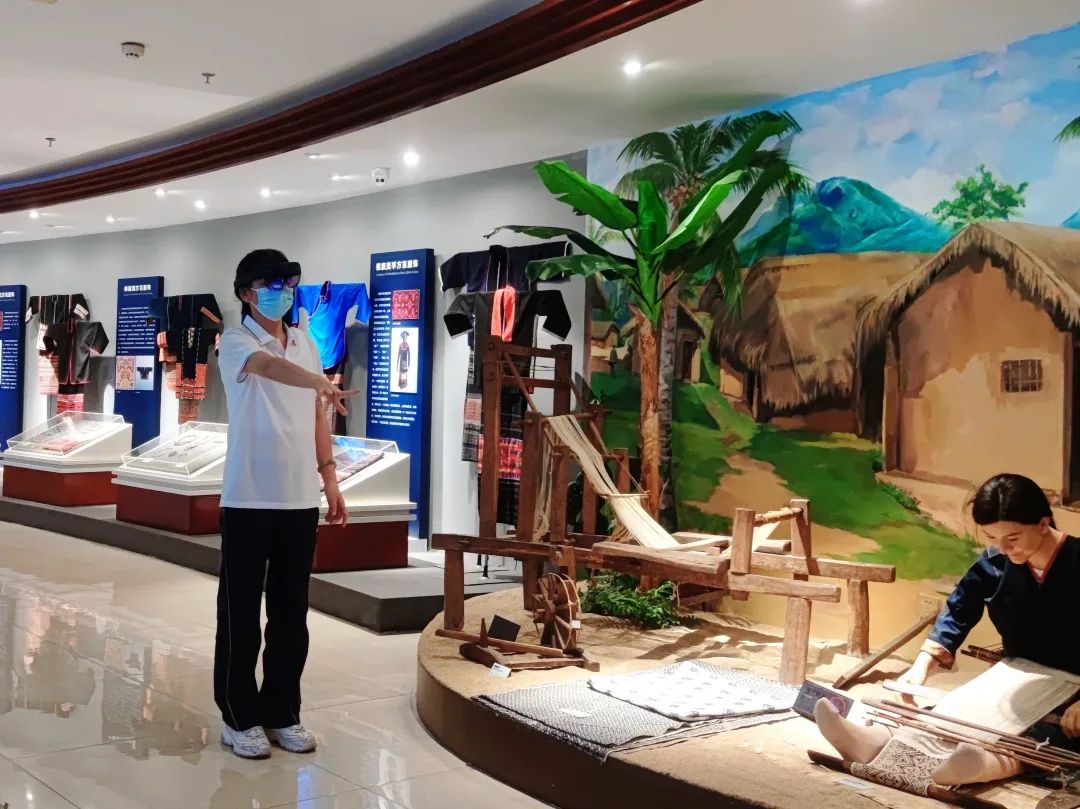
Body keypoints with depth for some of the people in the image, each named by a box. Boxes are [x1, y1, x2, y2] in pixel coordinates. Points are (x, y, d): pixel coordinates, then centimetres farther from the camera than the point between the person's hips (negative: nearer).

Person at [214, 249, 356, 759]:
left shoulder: (306, 344, 12)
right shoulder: (236, 343, -8)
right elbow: (268, 365, -31)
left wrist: (329, 478, 11)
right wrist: (323, 383, -50)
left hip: (300, 499, 6)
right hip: (249, 499, -5)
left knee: (291, 611, 10)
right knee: (241, 612, 4)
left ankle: (282, 714, 21)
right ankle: (240, 717, 15)